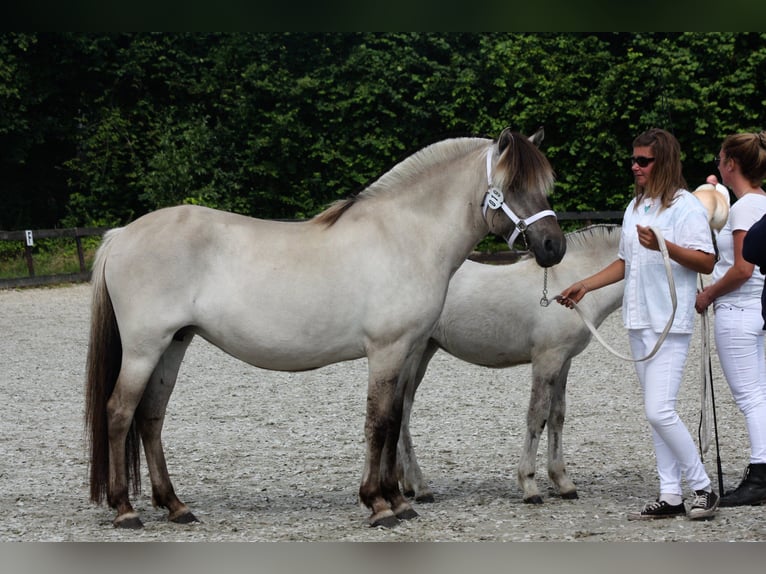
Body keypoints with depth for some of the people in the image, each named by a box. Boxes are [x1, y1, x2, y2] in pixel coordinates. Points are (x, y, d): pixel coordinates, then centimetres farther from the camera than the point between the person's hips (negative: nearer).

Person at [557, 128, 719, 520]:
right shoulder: (636, 207, 15)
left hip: (670, 323, -8)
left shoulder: (685, 207, -9)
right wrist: (585, 286, 18)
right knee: (656, 413, 9)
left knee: (659, 411, -15)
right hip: (639, 322, 8)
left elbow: (707, 262, -16)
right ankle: (671, 496, 13)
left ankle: (703, 488, -3)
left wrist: (664, 246, -27)